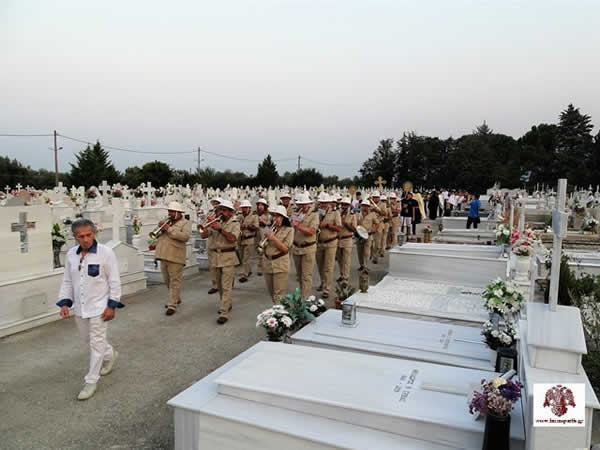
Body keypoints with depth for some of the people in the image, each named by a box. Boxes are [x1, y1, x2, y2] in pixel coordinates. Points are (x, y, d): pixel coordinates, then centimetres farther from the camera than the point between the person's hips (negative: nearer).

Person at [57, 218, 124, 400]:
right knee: (87, 339, 21)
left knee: (96, 343, 1)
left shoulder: (106, 252, -15)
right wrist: (64, 302, -1)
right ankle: (110, 355, 46)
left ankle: (91, 381, 15)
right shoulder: (71, 254, 0)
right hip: (79, 307, 6)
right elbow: (67, 281, 9)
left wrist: (111, 305, -14)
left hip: (99, 306, -6)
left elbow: (114, 281, -12)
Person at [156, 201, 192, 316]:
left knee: (175, 281, -3)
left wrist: (169, 229, -20)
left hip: (175, 257, -7)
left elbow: (185, 236, -20)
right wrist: (160, 227, -2)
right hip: (163, 255, 7)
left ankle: (172, 305, 2)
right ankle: (176, 298, 35)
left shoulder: (185, 223, -4)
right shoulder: (166, 221, 16)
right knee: (167, 281, 18)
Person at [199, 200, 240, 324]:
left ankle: (224, 313, -9)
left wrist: (220, 229, -25)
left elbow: (232, 238, -22)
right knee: (220, 284, 16)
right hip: (217, 255, 6)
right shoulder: (216, 222, 8)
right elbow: (203, 235, 4)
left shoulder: (234, 224, -6)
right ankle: (227, 304, 33)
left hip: (228, 256, -6)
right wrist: (209, 226, -12)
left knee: (226, 286, -9)